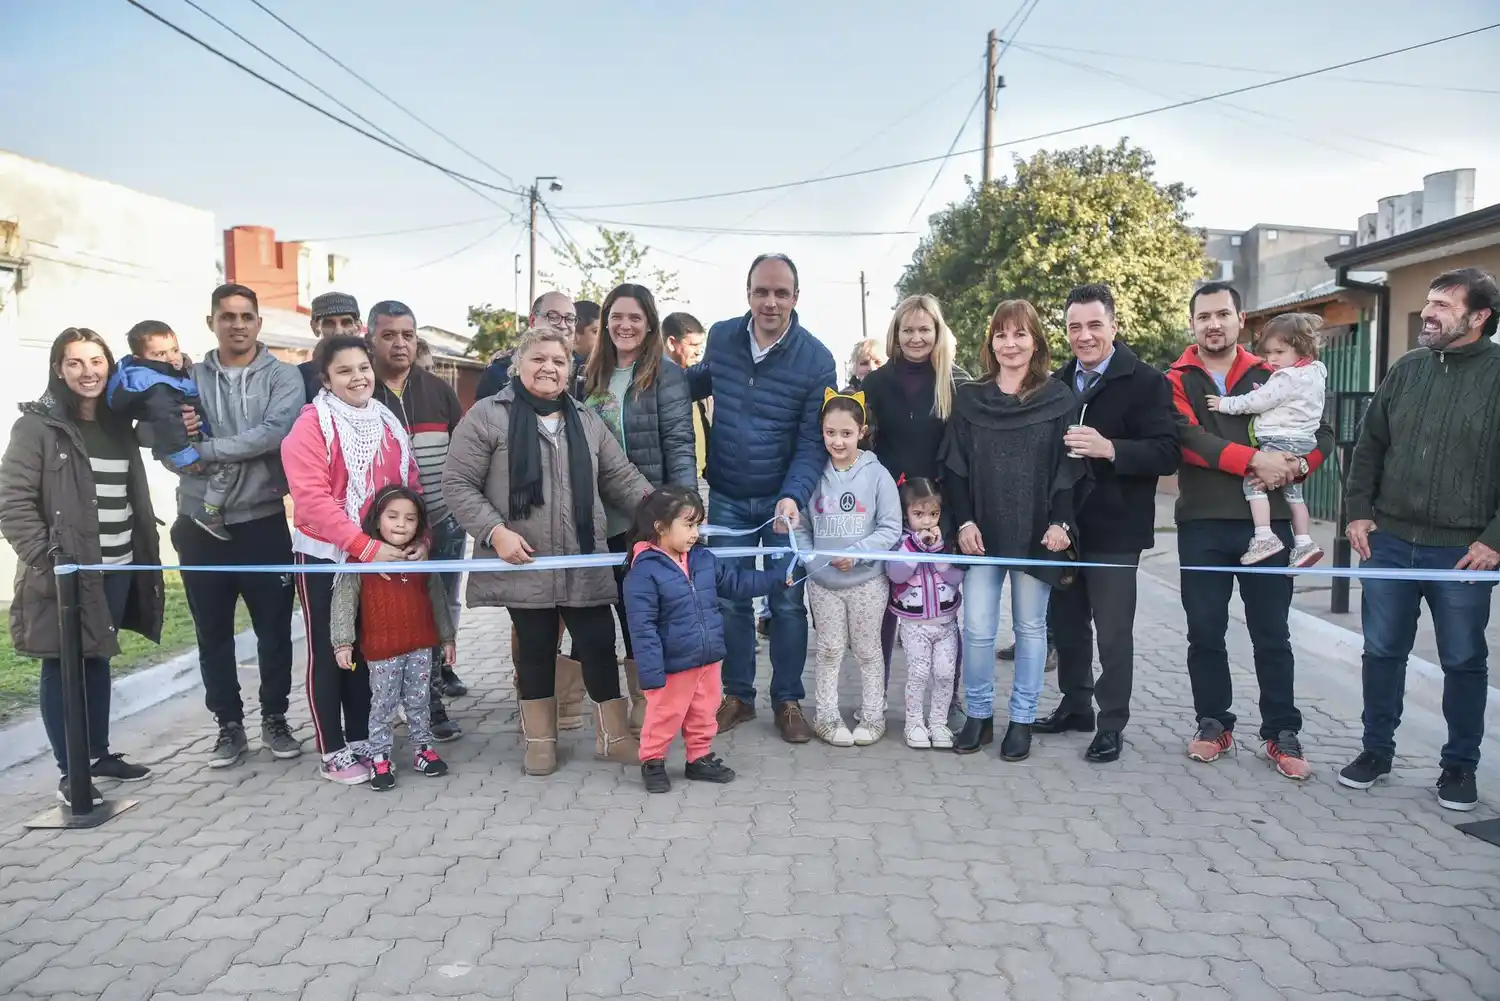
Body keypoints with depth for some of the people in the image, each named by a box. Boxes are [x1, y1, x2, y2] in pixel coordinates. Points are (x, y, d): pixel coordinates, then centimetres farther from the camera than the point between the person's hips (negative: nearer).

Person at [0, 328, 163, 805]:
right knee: (62, 665, 4)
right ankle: (69, 772, 12)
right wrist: (46, 561, -19)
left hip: (117, 568, 6)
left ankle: (100, 753, 29)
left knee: (98, 660, 16)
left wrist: (143, 555, 11)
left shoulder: (117, 423, 10)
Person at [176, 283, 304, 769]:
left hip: (263, 523, -2)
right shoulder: (188, 379, 6)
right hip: (201, 525, 3)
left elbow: (276, 432, -20)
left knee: (274, 630, 8)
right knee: (213, 634, 11)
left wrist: (205, 448, -20)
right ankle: (229, 724, 25)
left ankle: (275, 718, 25)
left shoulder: (282, 376, -3)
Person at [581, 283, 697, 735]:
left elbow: (679, 443, -11)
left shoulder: (665, 373, -6)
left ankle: (645, 703, 17)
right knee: (625, 606, 13)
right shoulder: (593, 373, 12)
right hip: (600, 511, 5)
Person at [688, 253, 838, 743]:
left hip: (784, 499, -2)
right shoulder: (720, 337, -3)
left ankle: (788, 700, 23)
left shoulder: (816, 359, -13)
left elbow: (812, 442, -15)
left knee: (787, 602, 7)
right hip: (727, 499, 3)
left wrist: (793, 496, -29)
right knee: (730, 600, 10)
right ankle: (737, 695, 26)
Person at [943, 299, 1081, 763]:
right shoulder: (969, 398, 7)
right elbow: (955, 465, 4)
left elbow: (1069, 467, -2)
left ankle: (1022, 719, 19)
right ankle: (978, 715, 16)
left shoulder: (1060, 399, 1)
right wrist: (964, 521, -5)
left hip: (1036, 532, -1)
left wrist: (1060, 522, -12)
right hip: (983, 532, 1)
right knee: (977, 628, 0)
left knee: (1030, 626, 8)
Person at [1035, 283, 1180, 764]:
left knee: (1113, 630, 3)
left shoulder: (1146, 382, -9)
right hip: (1064, 526, 6)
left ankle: (1111, 724, 17)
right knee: (1066, 621, 16)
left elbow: (1167, 453, -17)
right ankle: (1075, 705, 32)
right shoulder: (1057, 383, 9)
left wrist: (1109, 449, -32)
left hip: (1113, 530, -5)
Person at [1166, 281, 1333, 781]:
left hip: (1267, 522, 1)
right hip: (1201, 525, -1)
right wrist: (1254, 460, -22)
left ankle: (1282, 733, 18)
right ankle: (1213, 723, 22)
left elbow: (1321, 433, 10)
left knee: (1272, 634, 7)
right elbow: (1188, 438, -14)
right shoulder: (1176, 381, 3)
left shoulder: (1270, 375, 9)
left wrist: (1298, 465, -11)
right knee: (1205, 632, 7)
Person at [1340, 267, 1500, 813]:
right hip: (1390, 542, 4)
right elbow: (1370, 445, 12)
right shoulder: (1407, 370, 6)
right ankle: (1377, 749, 25)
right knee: (1382, 652, 11)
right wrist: (1360, 511, 4)